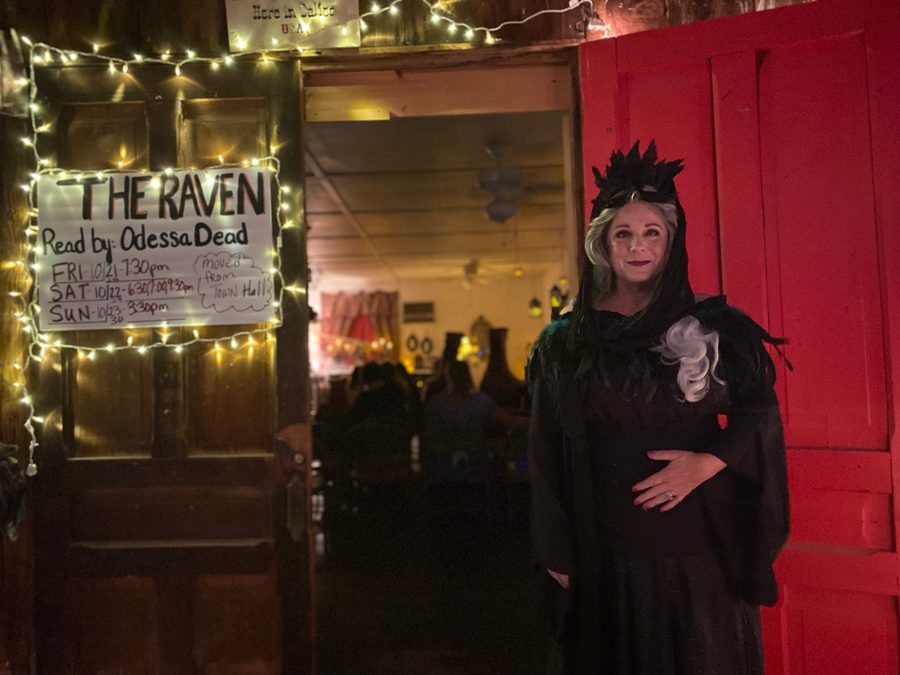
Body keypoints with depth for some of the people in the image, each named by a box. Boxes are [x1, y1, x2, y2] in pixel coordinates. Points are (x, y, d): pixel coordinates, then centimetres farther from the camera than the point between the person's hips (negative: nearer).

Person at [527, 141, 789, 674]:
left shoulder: (711, 328, 2)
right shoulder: (567, 343, 1)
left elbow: (761, 411, 1)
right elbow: (548, 451, 1)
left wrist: (707, 463, -17)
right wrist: (558, 553, -2)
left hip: (699, 543, 1)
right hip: (605, 549, 0)